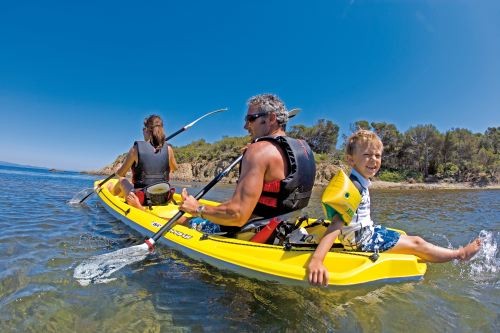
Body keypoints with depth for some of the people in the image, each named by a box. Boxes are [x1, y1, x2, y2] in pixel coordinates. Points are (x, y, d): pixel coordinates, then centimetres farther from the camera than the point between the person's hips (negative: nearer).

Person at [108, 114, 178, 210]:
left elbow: (120, 173, 0)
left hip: (141, 200, -2)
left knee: (122, 180, 24)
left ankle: (111, 188, 53)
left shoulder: (136, 149, -12)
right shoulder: (168, 149, -7)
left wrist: (117, 170, 22)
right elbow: (174, 168, 12)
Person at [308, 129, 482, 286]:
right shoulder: (354, 187, -31)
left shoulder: (360, 182, 0)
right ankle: (460, 254, 29)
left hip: (367, 231, 9)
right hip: (362, 241, -9)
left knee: (413, 240, 21)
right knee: (416, 244, 7)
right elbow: (336, 225, -41)